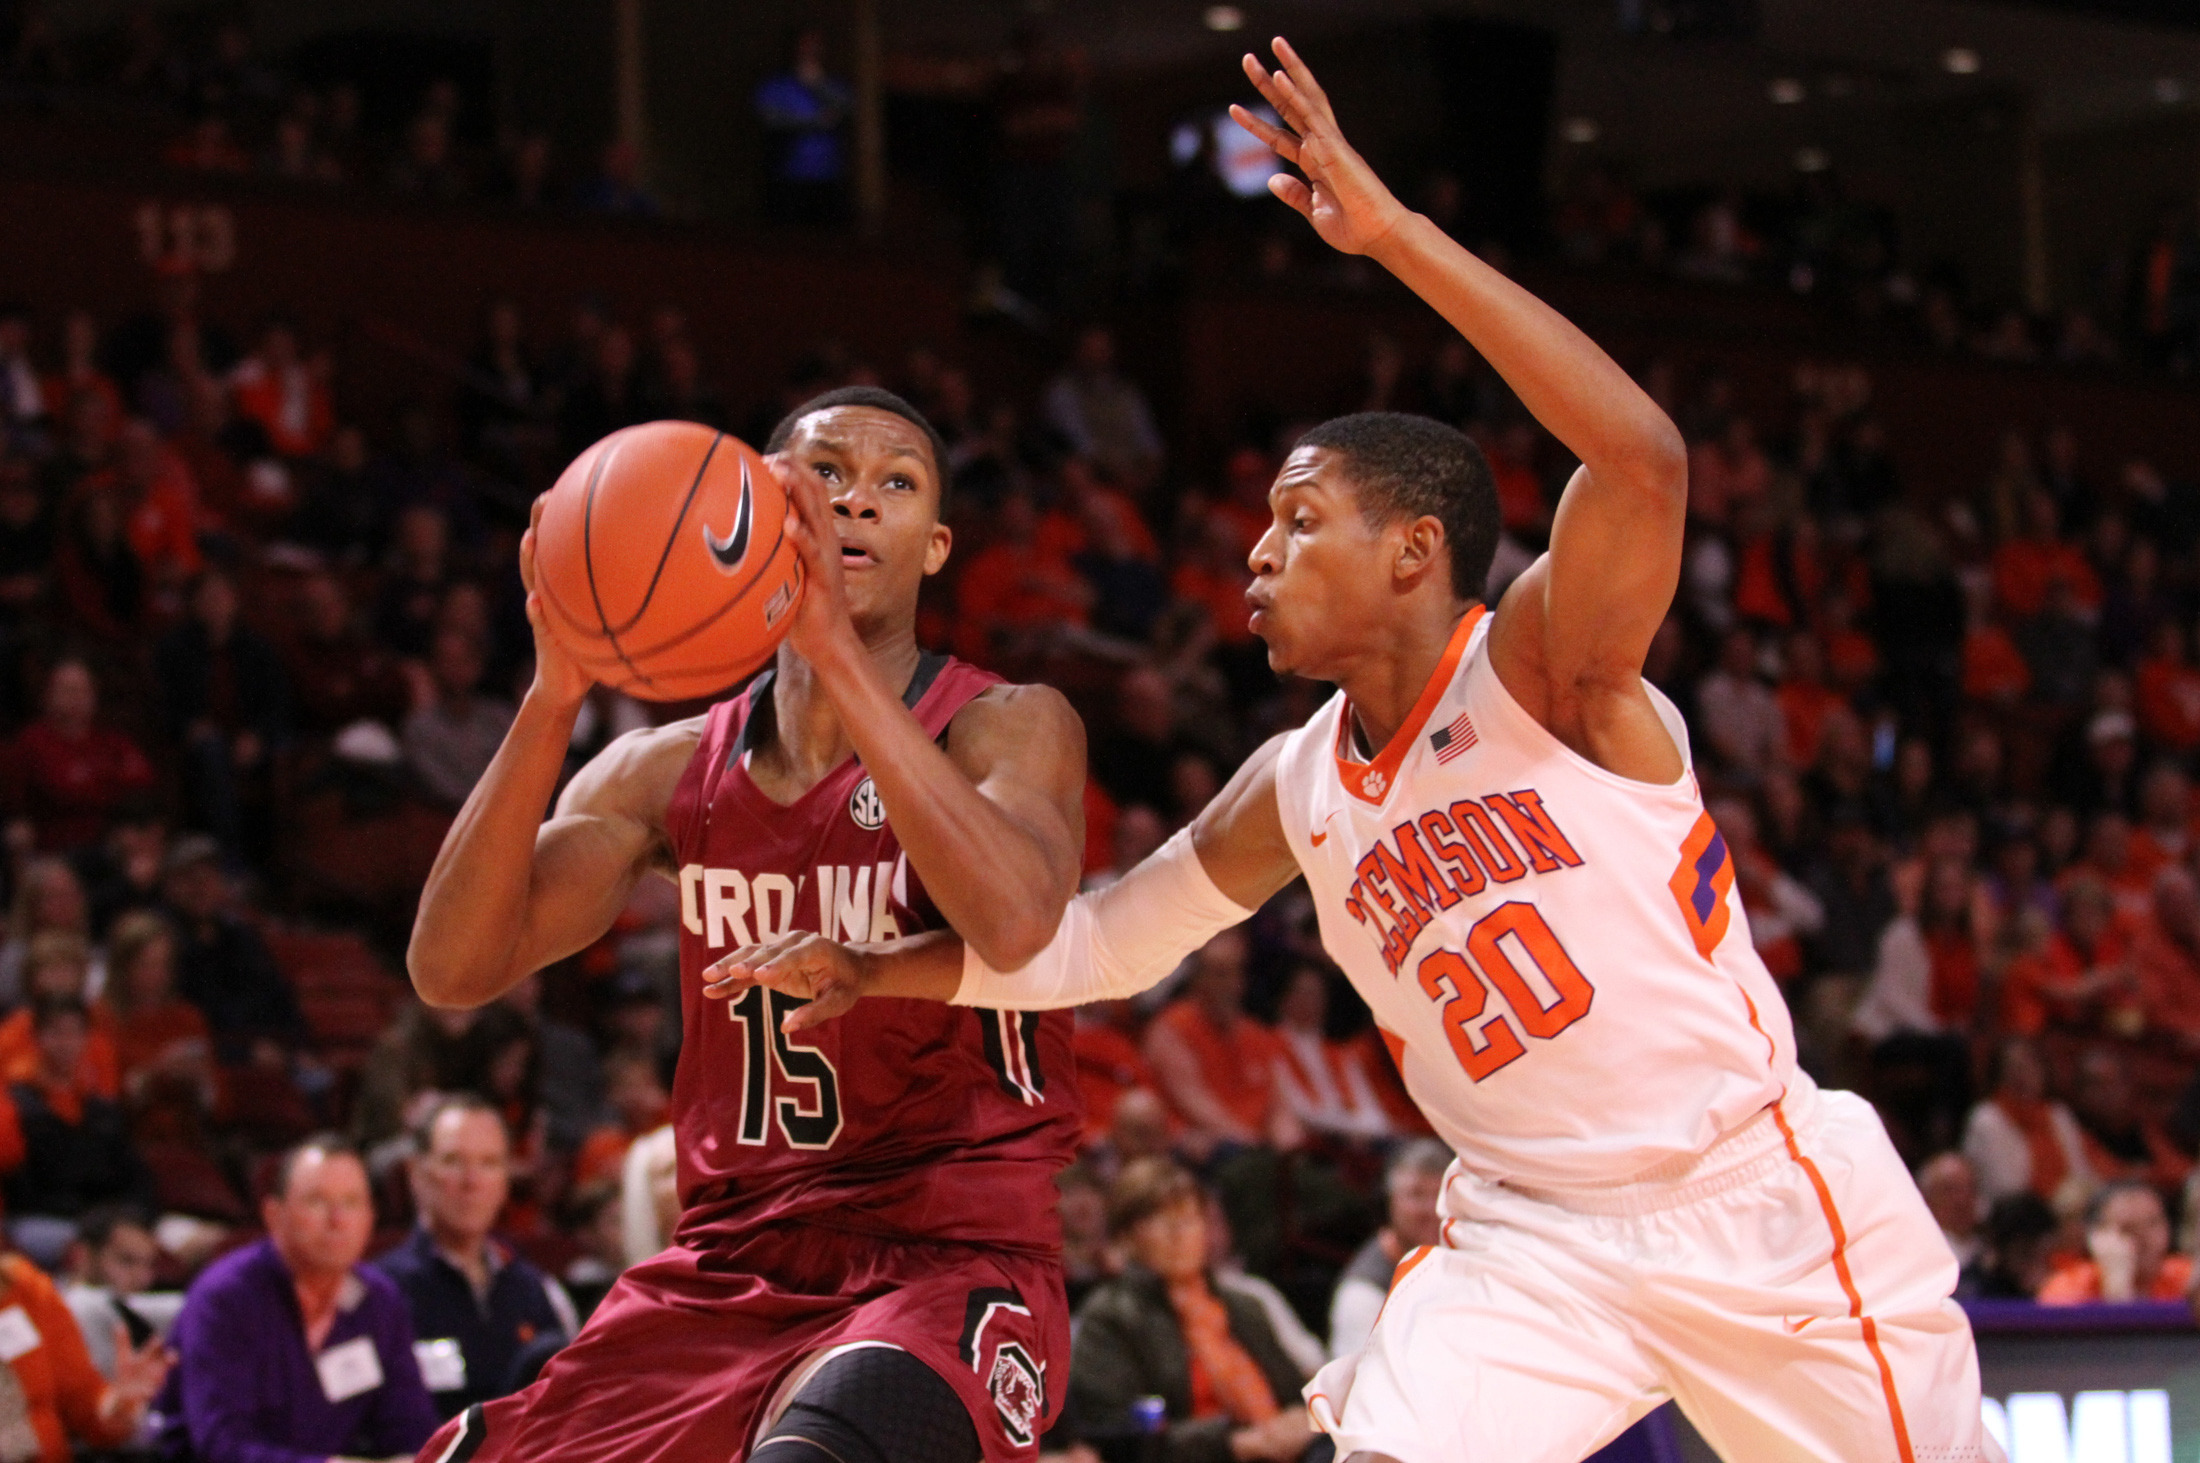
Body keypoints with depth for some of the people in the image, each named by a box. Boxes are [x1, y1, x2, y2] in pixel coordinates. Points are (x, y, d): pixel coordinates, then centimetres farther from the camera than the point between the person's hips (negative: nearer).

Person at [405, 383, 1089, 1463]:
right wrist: (554, 697, -15)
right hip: (723, 1278, 5)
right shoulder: (666, 772, 9)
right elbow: (453, 969, -4)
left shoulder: (1010, 727, -3)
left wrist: (834, 648, -28)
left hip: (948, 1263, -5)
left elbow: (1013, 921, -27)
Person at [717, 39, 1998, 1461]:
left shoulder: (1544, 666, -15)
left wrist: (1395, 231, -37)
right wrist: (879, 971, 7)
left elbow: (1644, 456, -34)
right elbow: (1098, 939, 18)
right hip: (1536, 1235, 5)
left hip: (1759, 1199, -5)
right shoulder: (1297, 795, 4)